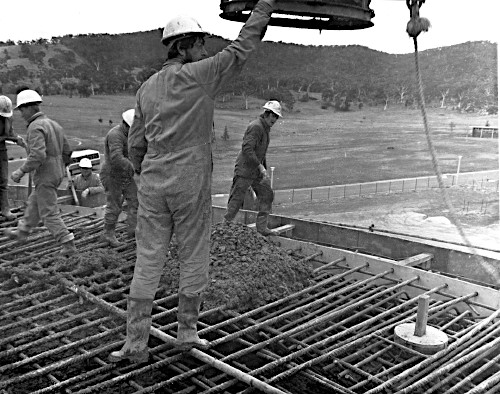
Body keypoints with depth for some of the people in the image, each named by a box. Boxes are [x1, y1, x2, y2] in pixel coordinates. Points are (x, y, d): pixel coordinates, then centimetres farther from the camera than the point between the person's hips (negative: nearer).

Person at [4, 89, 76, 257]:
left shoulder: (35, 127, -18)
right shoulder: (53, 124, 10)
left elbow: (38, 155, -29)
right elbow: (67, 152, 14)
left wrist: (20, 172, -19)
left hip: (44, 176, -9)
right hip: (56, 173, 9)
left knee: (49, 213, -1)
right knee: (33, 203, 25)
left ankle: (68, 245, -1)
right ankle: (22, 232, 42)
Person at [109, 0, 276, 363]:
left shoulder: (147, 88, 10)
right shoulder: (198, 76, -7)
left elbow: (136, 144, 13)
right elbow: (243, 47, -2)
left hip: (153, 183, 5)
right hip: (190, 183, -5)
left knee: (148, 262, 8)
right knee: (194, 260, 10)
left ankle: (136, 343, 13)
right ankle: (187, 333, 22)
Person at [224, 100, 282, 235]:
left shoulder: (265, 128, 15)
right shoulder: (256, 126, -17)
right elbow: (247, 148, -26)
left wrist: (264, 168, 21)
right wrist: (260, 166, -25)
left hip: (257, 170, 9)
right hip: (245, 169, -9)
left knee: (267, 194, 3)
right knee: (237, 199, -2)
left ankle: (261, 227, 7)